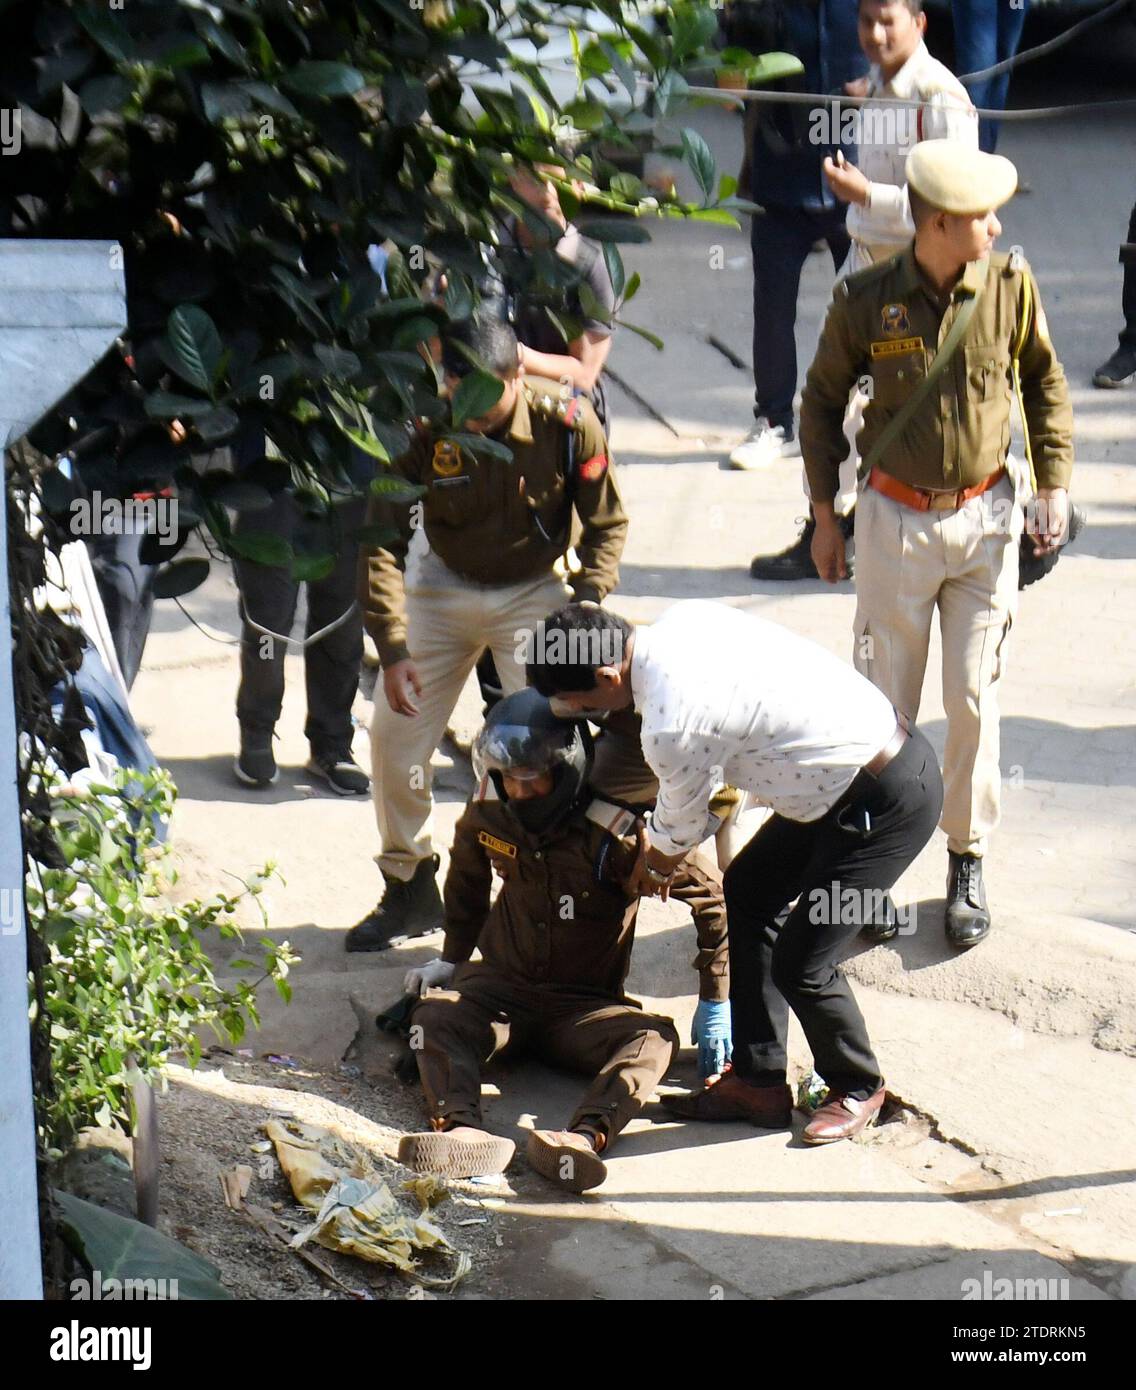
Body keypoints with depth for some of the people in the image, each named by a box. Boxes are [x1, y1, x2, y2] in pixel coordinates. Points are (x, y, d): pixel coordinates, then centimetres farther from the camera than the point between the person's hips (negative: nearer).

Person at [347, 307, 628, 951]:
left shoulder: (568, 421, -23)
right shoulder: (419, 424, -22)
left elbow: (607, 524, -7)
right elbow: (383, 539, -13)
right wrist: (393, 649, -18)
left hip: (537, 589, -2)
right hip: (443, 584, 2)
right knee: (394, 731, 0)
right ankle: (409, 887, 19)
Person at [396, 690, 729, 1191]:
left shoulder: (617, 831, -19)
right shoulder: (488, 810, -4)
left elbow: (711, 898, -13)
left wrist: (714, 1004, -11)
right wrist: (452, 959, 23)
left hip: (584, 1005, -3)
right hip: (502, 981, 3)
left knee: (654, 1038, -34)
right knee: (434, 1015, -29)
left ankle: (587, 1136, -60)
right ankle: (461, 1128, -56)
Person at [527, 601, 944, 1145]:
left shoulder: (671, 728, -26)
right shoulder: (681, 619, -2)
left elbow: (681, 829, -6)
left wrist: (654, 865, 17)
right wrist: (662, 844, 21)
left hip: (890, 803, -10)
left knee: (799, 962, -4)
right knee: (747, 892, 16)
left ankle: (857, 1088, 23)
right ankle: (757, 1082, 25)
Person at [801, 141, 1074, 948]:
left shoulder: (1011, 287, -6)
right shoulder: (865, 301, -10)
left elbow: (1045, 382, 10)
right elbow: (823, 402, 3)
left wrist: (1055, 483, 3)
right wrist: (824, 517, 4)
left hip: (986, 519, 1)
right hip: (896, 521, -1)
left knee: (975, 701, 5)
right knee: (885, 705, 6)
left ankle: (968, 864, 19)